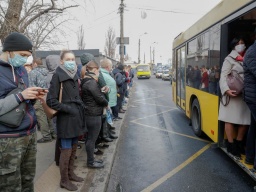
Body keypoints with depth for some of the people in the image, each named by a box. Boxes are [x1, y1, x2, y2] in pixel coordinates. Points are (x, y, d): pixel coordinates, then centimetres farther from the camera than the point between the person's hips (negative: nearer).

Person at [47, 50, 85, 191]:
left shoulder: (74, 75, 11)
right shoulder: (58, 76, -12)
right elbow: (50, 100, -16)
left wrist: (80, 107, 7)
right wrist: (68, 109, -18)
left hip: (76, 117, 7)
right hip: (65, 118, -7)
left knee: (73, 148, 17)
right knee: (66, 150, 3)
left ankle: (71, 174, 34)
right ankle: (64, 180, 20)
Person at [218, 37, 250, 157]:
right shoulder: (229, 59, -2)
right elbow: (223, 77, -9)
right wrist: (227, 90, -25)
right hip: (232, 94, -6)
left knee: (245, 119, 8)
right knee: (230, 119, -2)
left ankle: (239, 143, 24)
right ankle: (230, 144, 10)